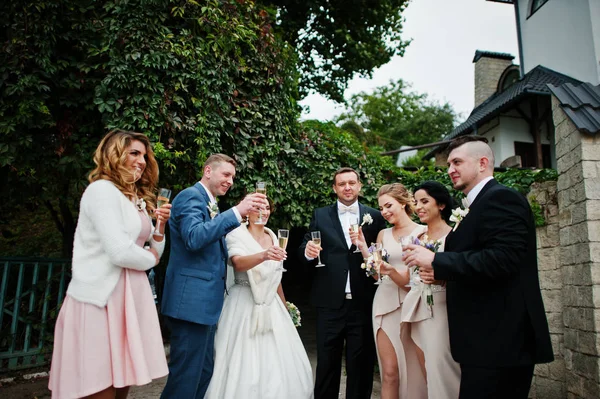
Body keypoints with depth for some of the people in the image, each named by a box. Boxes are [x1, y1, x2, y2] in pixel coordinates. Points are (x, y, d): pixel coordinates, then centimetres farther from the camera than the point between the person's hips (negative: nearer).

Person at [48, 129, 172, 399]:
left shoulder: (137, 199, 18)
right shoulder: (102, 190, -10)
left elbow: (153, 252, 18)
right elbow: (120, 253, -19)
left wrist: (159, 228, 0)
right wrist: (151, 259, 0)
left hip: (130, 296, 8)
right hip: (101, 299, -8)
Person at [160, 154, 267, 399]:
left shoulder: (210, 203, 18)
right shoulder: (191, 196, -10)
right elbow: (194, 238, -27)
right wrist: (237, 212, -30)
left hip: (205, 301, 10)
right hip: (191, 301, -10)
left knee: (203, 373, 17)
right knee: (186, 375, -1)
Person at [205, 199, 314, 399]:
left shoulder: (273, 238, 10)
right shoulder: (236, 235, -8)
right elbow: (238, 263, -29)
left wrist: (285, 308, 22)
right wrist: (263, 256, -47)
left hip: (271, 306, 6)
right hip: (244, 305, -5)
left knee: (280, 362, 5)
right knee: (244, 364, -3)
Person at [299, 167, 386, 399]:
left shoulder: (375, 217, 5)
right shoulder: (320, 215, 6)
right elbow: (304, 250, 2)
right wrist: (308, 251, -20)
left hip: (363, 303, 0)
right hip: (330, 303, 0)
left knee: (361, 364, 13)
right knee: (326, 364, 12)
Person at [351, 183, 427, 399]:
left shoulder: (422, 231, -2)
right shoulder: (383, 234, 10)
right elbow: (376, 274, 8)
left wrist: (393, 270, -19)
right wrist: (363, 247, -4)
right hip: (386, 304, 3)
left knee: (415, 368, 6)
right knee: (390, 372, 2)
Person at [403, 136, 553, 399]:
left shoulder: (501, 198, -12)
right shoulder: (477, 205, 18)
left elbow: (502, 260, -26)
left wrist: (435, 261, -19)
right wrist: (441, 272, 5)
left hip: (499, 340, -10)